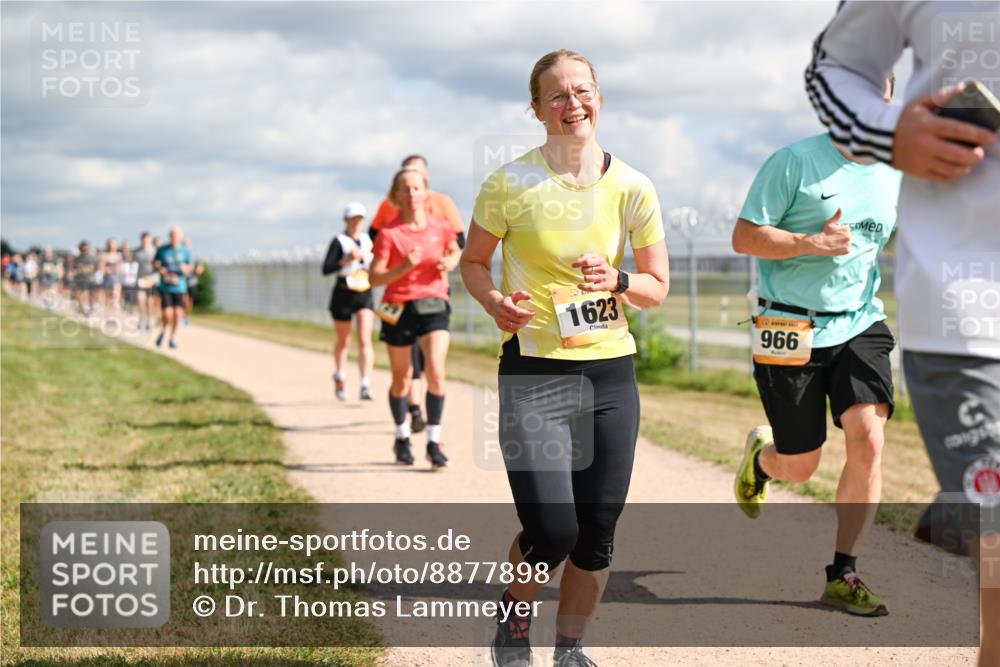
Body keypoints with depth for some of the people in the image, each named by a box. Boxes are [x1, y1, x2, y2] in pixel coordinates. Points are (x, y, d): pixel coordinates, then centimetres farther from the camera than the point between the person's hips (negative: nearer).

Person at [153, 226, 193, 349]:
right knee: (167, 314, -11)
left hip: (179, 287, 1)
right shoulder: (162, 250, -4)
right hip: (165, 287, -1)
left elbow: (188, 269, 9)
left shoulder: (185, 251, -1)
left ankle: (172, 338, 17)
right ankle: (163, 331, 21)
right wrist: (159, 269, -12)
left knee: (177, 314, -3)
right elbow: (154, 263, 9)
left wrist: (185, 269, -14)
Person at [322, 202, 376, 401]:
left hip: (365, 295, 3)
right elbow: (326, 269, -16)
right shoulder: (339, 241, -8)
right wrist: (347, 260, -27)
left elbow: (376, 267, 23)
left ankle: (366, 385, -18)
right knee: (343, 342, 13)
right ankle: (339, 377, 38)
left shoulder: (367, 240, 8)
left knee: (365, 341, -12)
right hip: (343, 295, -3)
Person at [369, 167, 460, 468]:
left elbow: (456, 251, 22)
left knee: (436, 372, -15)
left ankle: (434, 442, -5)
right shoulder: (389, 233, -8)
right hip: (399, 308, -1)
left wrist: (451, 262, 0)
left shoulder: (440, 227, 1)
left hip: (434, 306, 1)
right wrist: (404, 268, -26)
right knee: (402, 379, 11)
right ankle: (402, 438, 33)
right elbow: (374, 277, -11)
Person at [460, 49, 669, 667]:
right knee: (551, 530, -12)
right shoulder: (510, 183, -5)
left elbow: (658, 286, 8)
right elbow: (474, 262, 8)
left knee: (597, 533, 5)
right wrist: (496, 302, -13)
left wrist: (617, 283, -13)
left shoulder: (632, 188, 1)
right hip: (533, 370, -3)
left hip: (611, 369, 3)